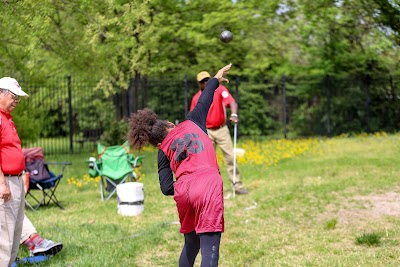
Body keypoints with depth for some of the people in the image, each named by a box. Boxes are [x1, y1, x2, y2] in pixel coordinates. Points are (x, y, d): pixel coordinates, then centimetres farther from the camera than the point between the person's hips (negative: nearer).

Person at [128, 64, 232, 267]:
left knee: (190, 246, 24)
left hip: (182, 191, 3)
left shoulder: (163, 151, 22)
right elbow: (204, 100, 36)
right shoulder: (191, 123, 22)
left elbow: (166, 188, 13)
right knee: (209, 249, -9)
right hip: (209, 185, -3)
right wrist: (216, 79, 52)